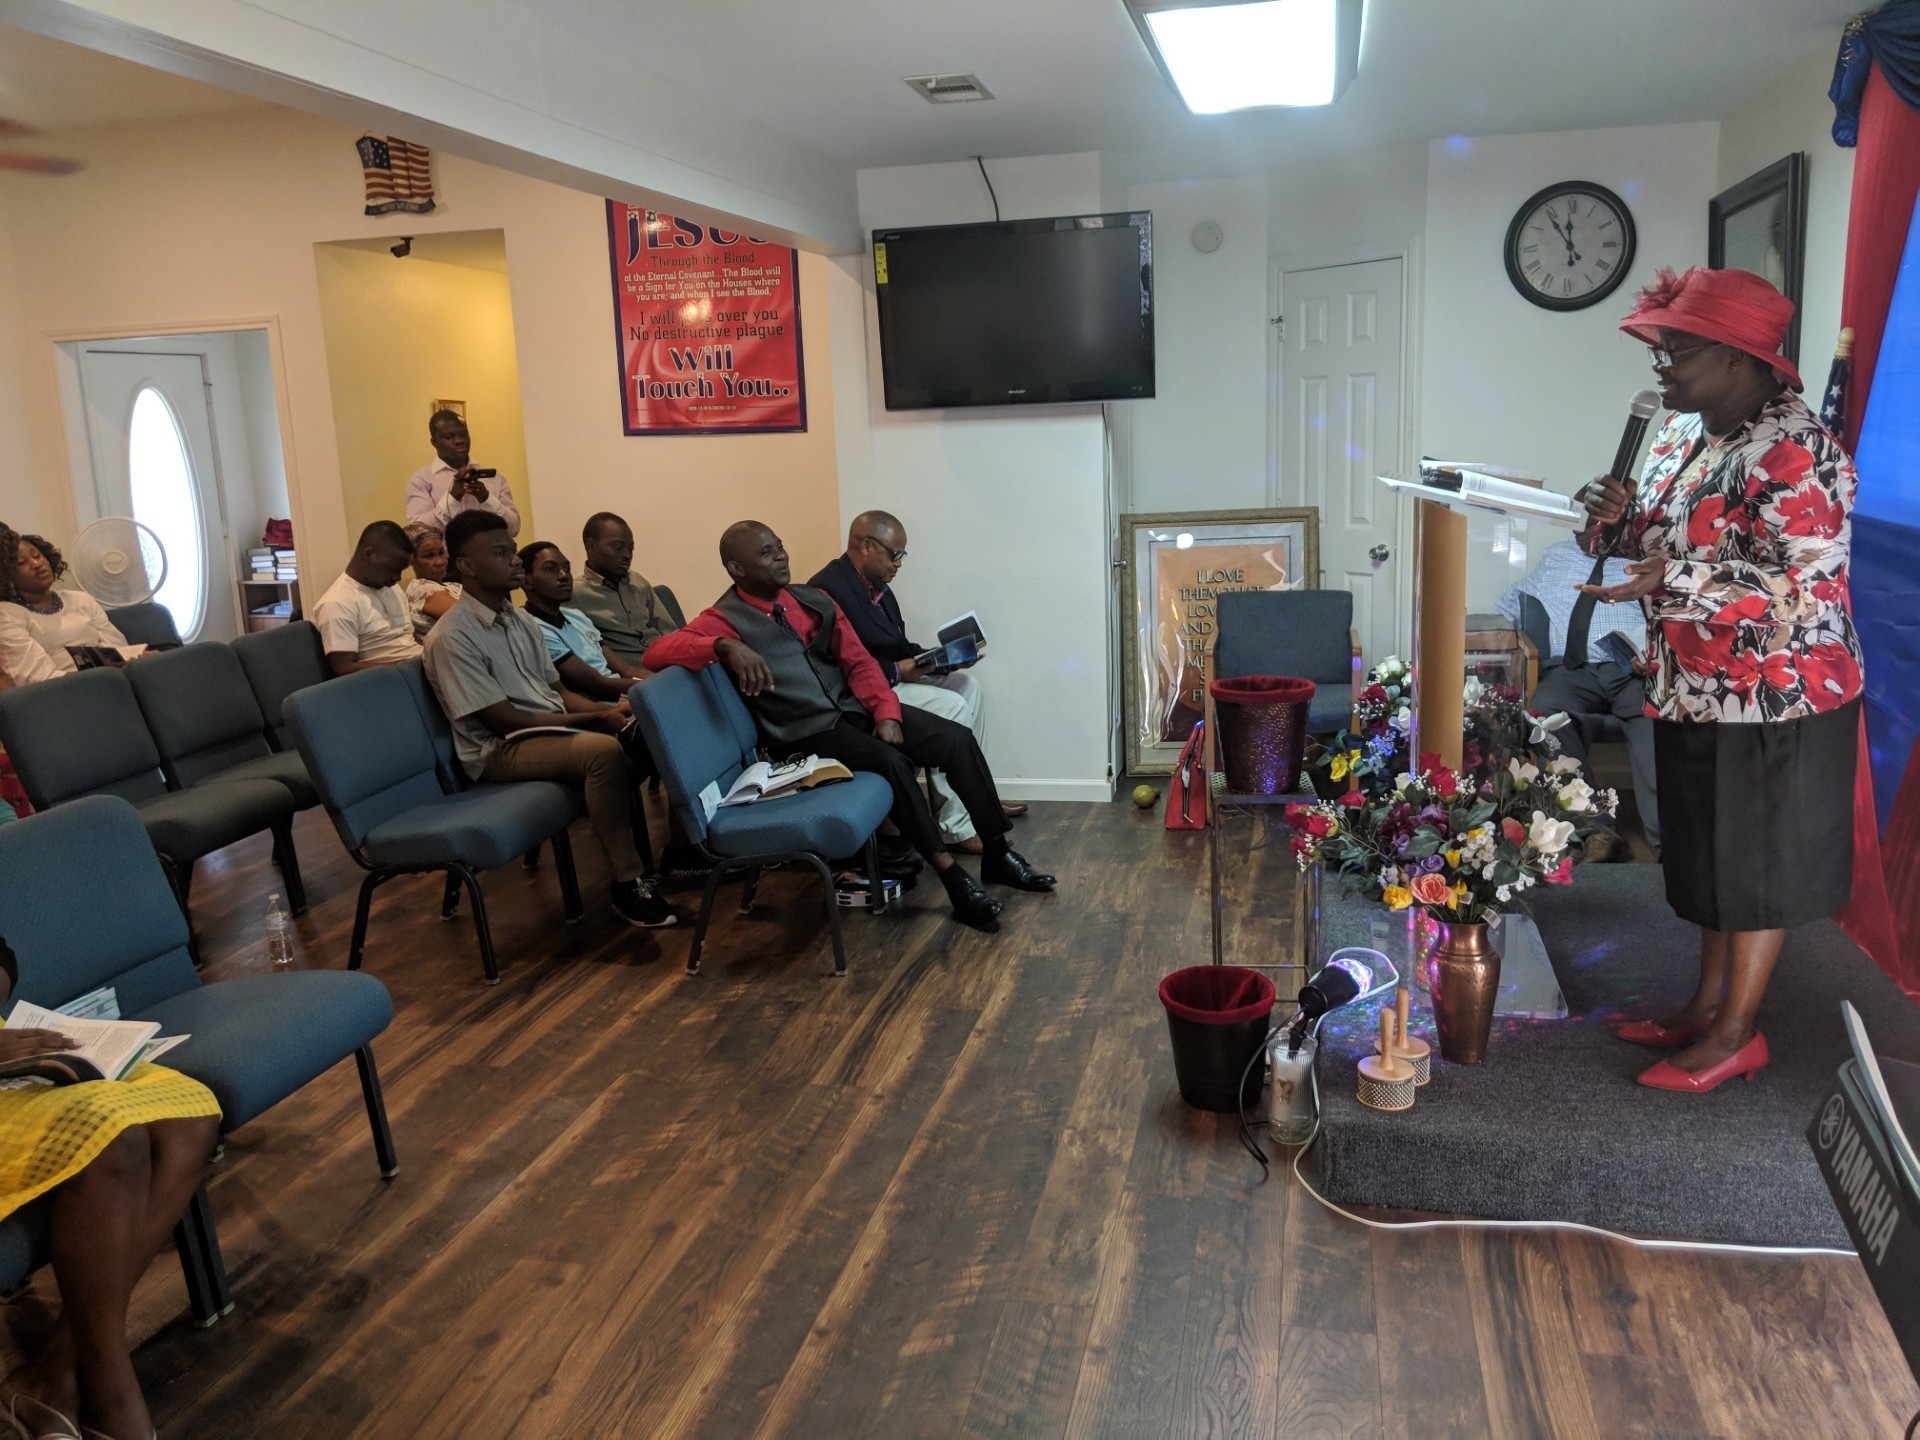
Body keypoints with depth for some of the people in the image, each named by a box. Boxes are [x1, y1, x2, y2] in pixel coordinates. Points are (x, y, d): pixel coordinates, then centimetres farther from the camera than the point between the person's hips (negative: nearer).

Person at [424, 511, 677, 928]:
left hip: (553, 726, 8)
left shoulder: (520, 621, 11)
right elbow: (504, 720, -17)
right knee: (604, 750, -34)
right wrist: (596, 719, -17)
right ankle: (628, 886, -25)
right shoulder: (451, 638, -15)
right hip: (500, 751, -8)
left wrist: (608, 709, -6)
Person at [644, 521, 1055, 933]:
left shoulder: (814, 600, 11)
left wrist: (886, 713, -8)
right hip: (805, 734, -6)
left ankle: (998, 853, 3)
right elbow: (657, 651, -22)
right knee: (891, 761, -31)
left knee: (957, 739, -9)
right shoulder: (724, 619, -6)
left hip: (854, 708, 6)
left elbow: (858, 662, 10)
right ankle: (952, 877, -22)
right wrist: (726, 647, -38)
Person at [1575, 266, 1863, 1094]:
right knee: (1708, 856, 18)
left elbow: (1799, 585, -26)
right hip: (1694, 693, 9)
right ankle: (1707, 1005, 33)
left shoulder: (1795, 453, -20)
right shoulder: (1683, 437, 7)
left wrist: (1673, 582, -33)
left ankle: (1736, 1033, 18)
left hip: (1774, 701, -9)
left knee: (1757, 864, 5)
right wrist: (1619, 523, -5)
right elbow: (1656, 545, 16)